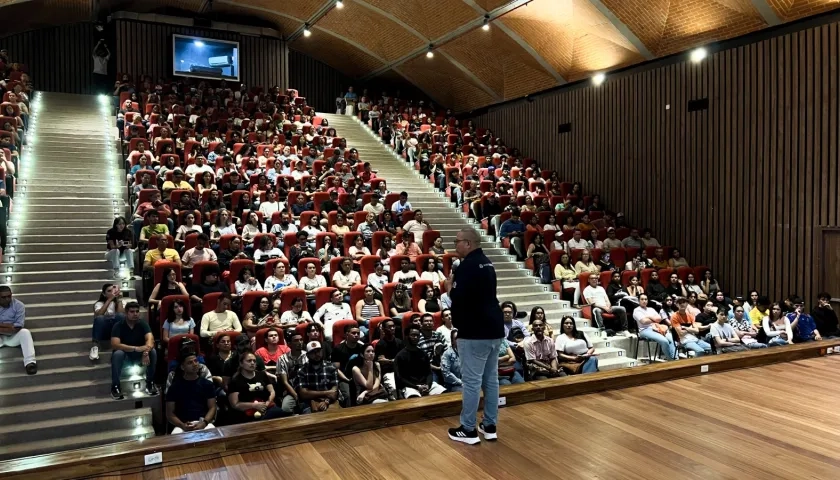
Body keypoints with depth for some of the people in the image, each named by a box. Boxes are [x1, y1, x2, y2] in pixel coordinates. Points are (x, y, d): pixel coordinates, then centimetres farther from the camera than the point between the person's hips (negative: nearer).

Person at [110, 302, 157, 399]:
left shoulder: (143, 324, -9)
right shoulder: (118, 326, -15)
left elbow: (150, 339, -25)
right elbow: (115, 345, -29)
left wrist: (146, 352, -47)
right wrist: (136, 348, -40)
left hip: (140, 355, 2)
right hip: (125, 355, -2)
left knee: (153, 351, -28)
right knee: (117, 353, -35)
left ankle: (150, 383, -12)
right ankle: (115, 386, -21)